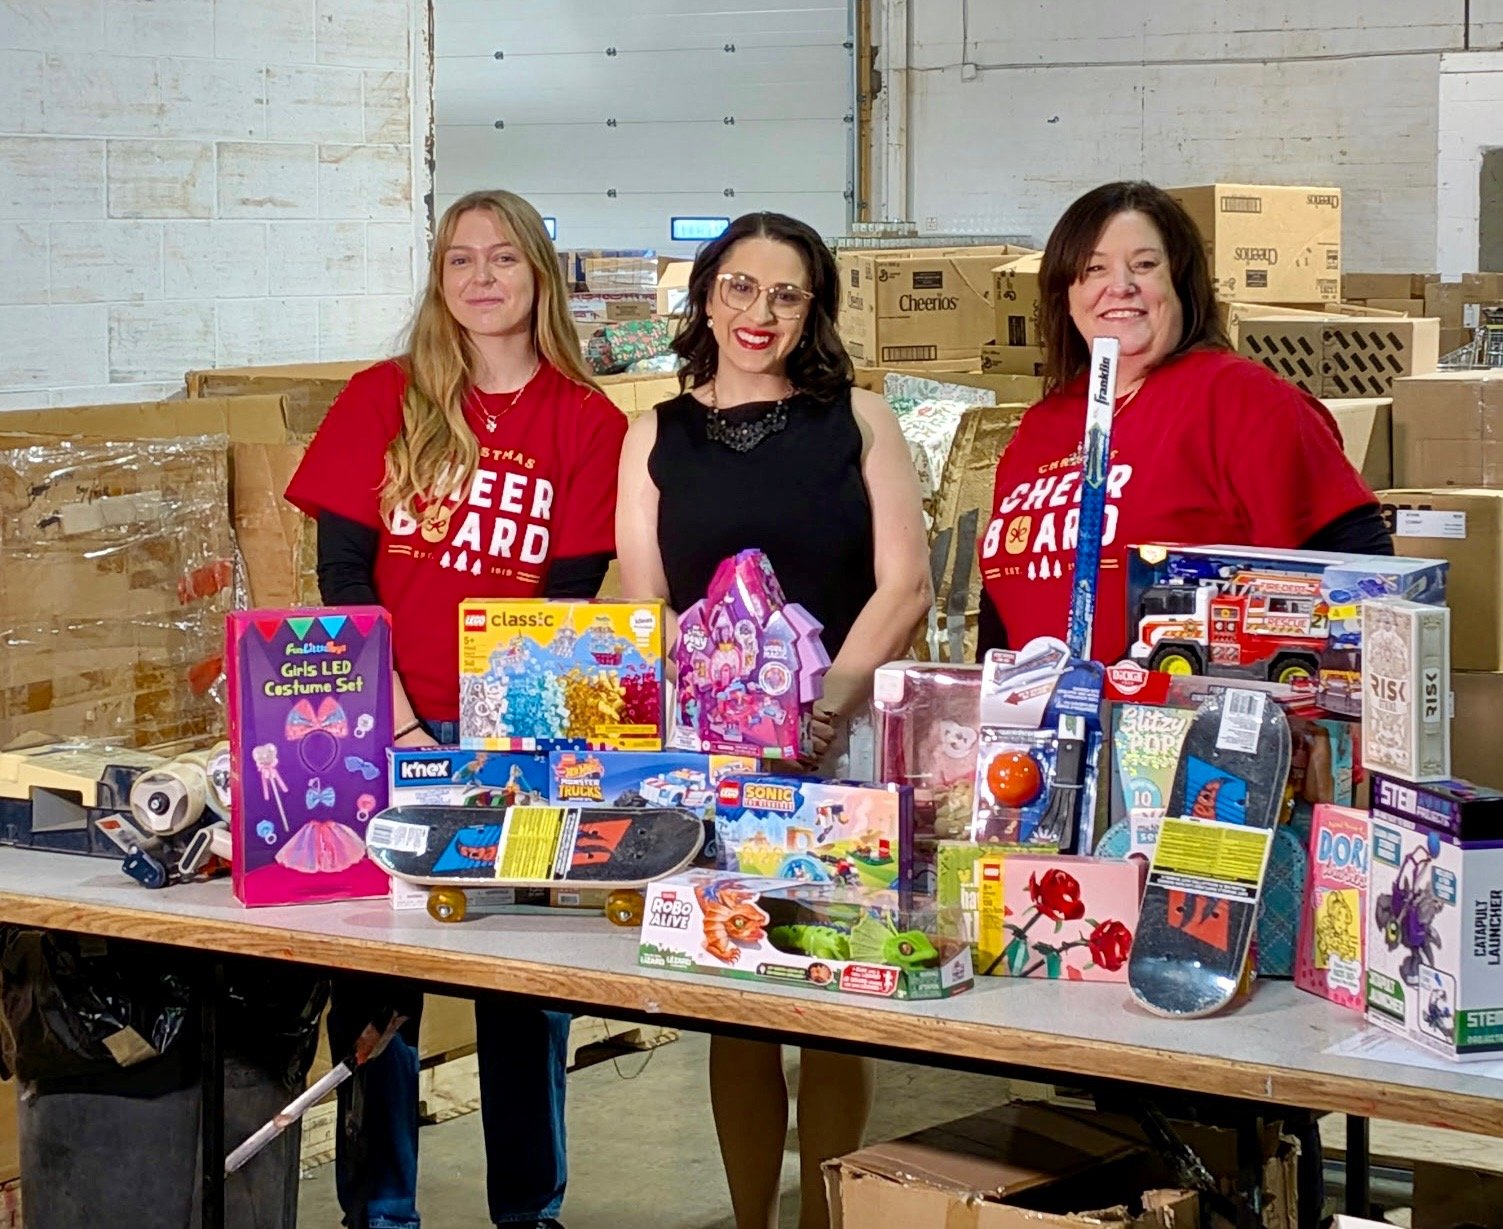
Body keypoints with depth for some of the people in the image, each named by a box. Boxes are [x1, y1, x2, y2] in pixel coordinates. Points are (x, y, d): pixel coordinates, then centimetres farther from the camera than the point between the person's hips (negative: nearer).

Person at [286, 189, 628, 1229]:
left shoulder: (589, 425, 3)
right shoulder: (382, 402, 5)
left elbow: (572, 593, -1)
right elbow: (342, 575, 0)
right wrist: (401, 725, -9)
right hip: (390, 725, 0)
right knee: (374, 977, 3)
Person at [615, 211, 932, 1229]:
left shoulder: (858, 421, 6)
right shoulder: (657, 437, 11)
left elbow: (905, 587, -1)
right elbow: (641, 608, 7)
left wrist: (825, 708, -14)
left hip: (845, 734, -1)